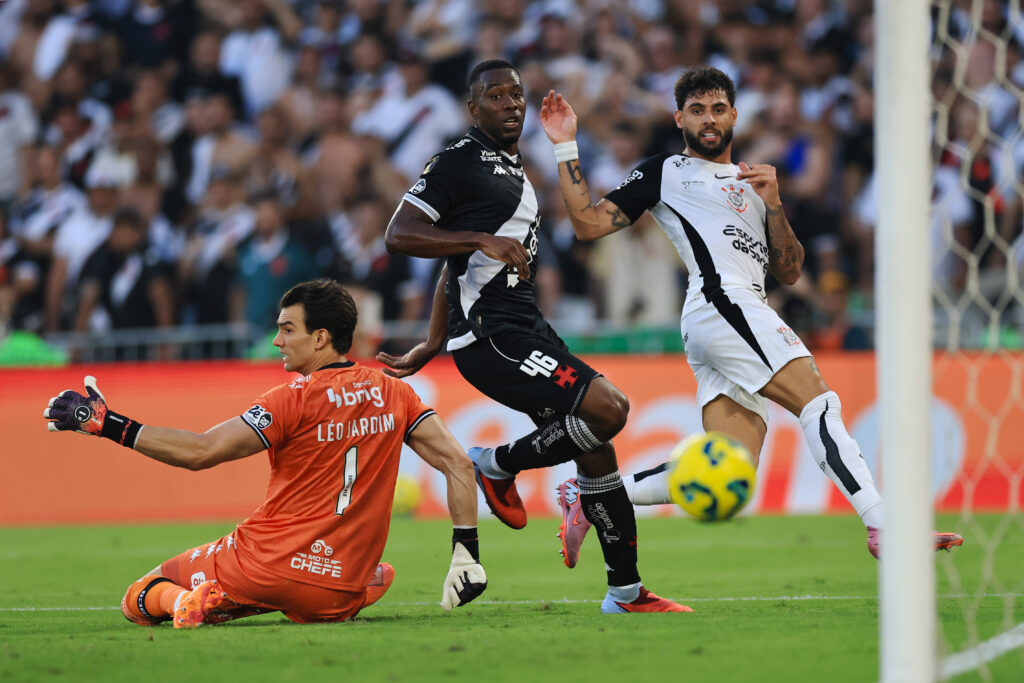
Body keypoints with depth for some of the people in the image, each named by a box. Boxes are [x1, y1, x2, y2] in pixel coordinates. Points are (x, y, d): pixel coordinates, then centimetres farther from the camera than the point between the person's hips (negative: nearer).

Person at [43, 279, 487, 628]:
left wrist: (108, 425, -14)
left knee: (139, 600, 12)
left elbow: (200, 452, -17)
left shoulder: (293, 400, -12)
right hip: (340, 597, 5)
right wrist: (466, 554, 7)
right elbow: (458, 463, 3)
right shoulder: (393, 395, 4)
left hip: (266, 564, -5)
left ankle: (185, 601, -21)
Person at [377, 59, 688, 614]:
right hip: (488, 334, -10)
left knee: (595, 445, 1)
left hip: (527, 329, 10)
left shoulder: (513, 171, 25)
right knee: (607, 408, -22)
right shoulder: (458, 162, -5)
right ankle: (498, 464, -1)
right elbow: (399, 235, -15)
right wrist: (484, 240, -24)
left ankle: (625, 592, 13)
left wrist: (432, 346, 32)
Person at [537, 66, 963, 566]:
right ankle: (884, 527, -30)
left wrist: (771, 204, 8)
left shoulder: (753, 183, 31)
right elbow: (588, 224, 8)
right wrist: (565, 147, 4)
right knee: (818, 400, -21)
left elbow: (789, 272, 22)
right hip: (720, 302, -7)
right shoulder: (666, 173, 14)